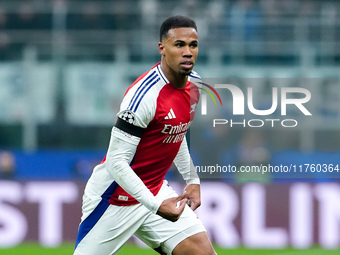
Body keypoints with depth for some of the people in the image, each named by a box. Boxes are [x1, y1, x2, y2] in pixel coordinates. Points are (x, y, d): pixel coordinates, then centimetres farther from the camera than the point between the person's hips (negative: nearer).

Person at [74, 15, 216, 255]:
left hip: (156, 190, 7)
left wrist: (192, 179, 16)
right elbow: (116, 162, -26)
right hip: (116, 198, -7)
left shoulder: (193, 84, 0)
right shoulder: (144, 95, -26)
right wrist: (155, 205, -31)